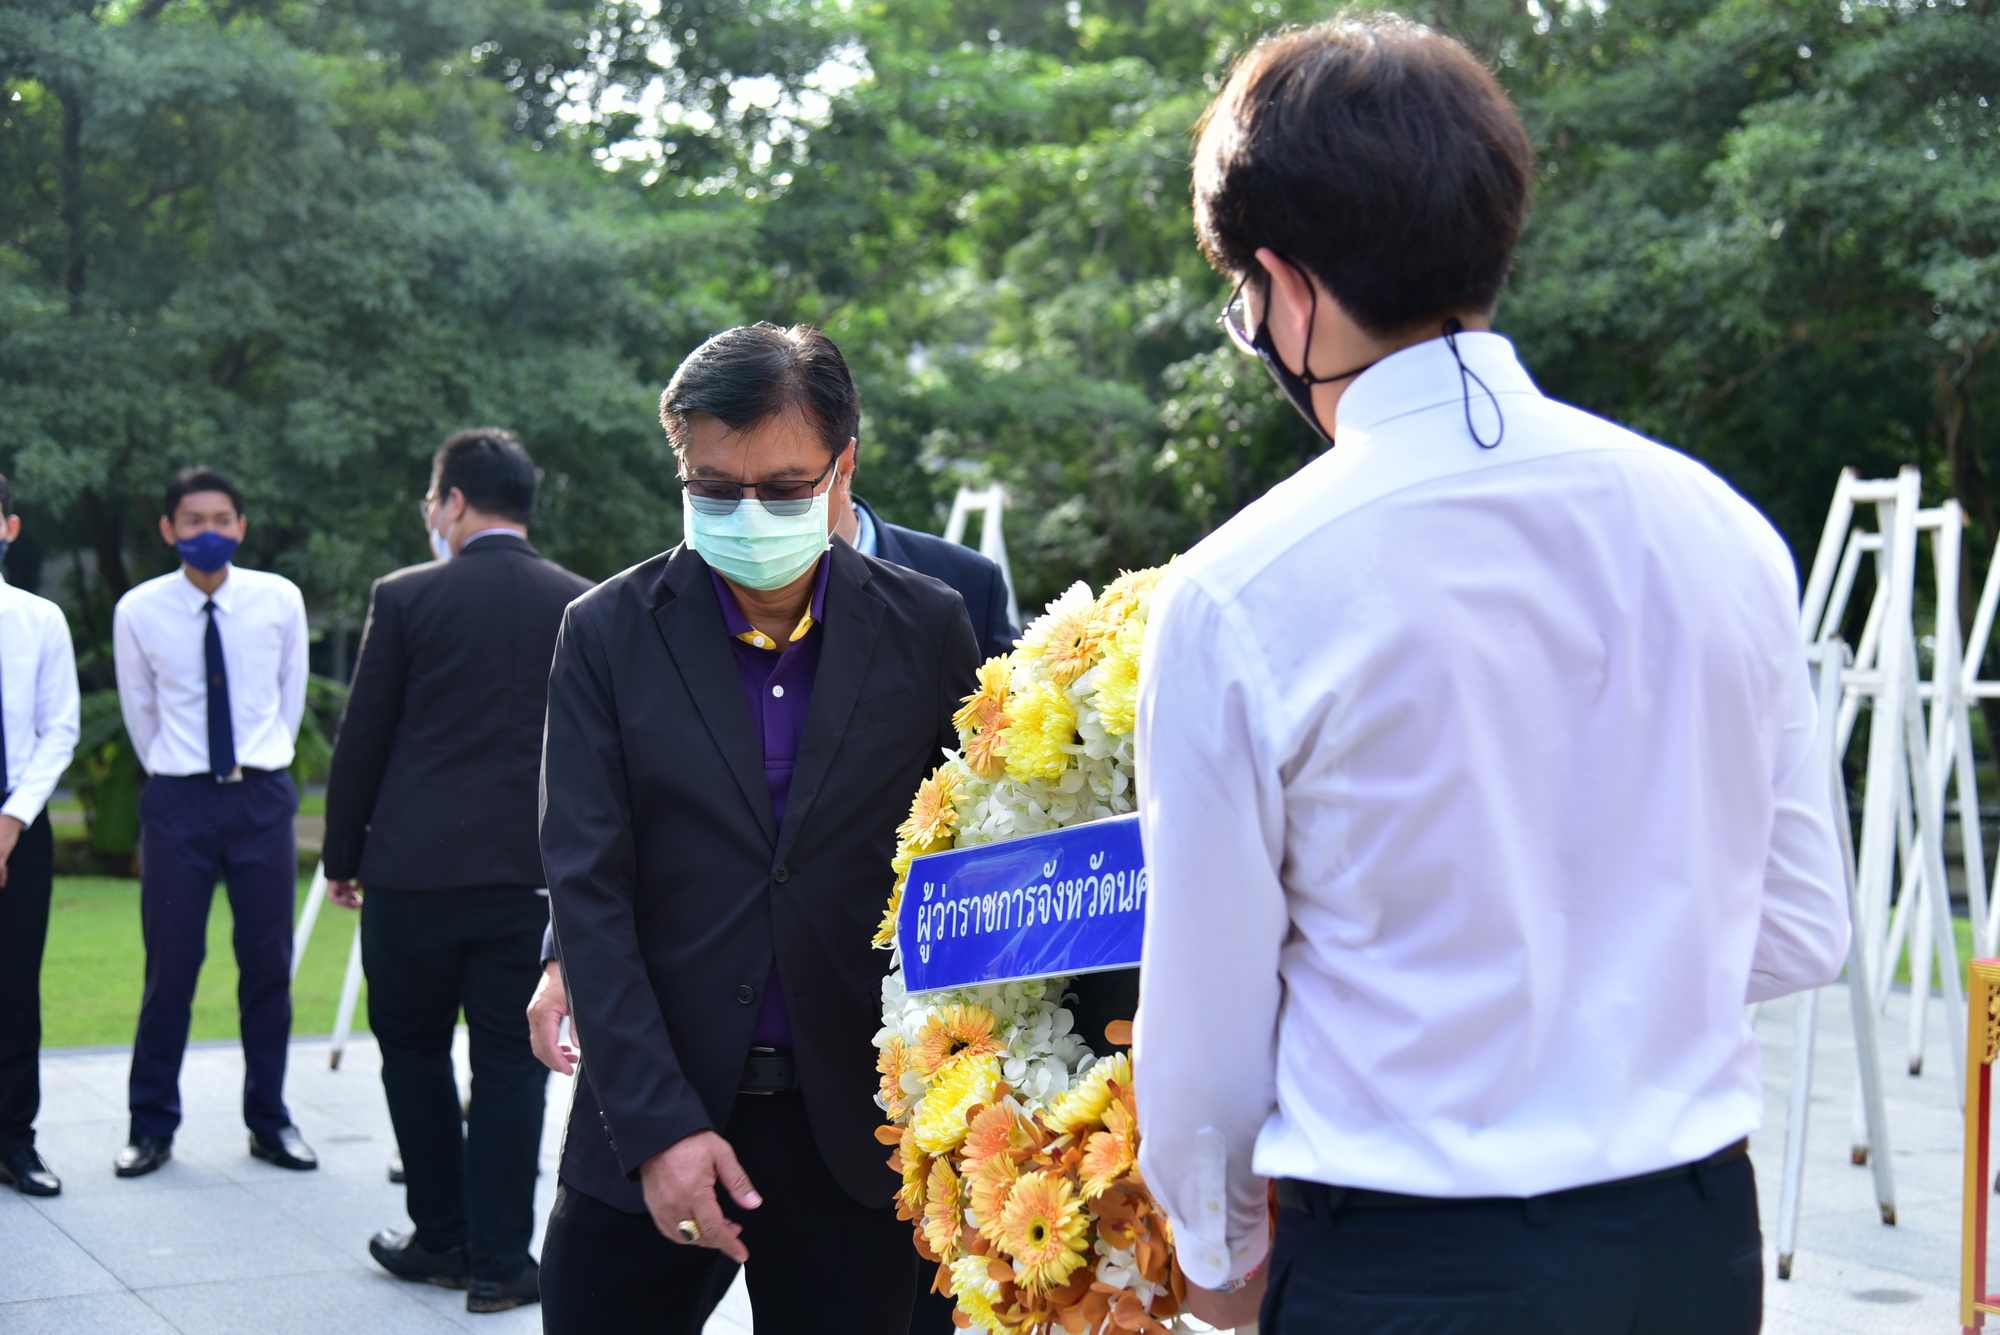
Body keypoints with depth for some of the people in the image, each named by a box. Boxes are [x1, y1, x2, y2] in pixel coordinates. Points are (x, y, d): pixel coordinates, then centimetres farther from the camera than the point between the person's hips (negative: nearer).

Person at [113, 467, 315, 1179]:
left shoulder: (280, 600, -1)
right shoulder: (138, 612, -3)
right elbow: (139, 712, 10)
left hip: (262, 797, 1)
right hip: (177, 799, -1)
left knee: (268, 963, 5)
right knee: (170, 966, 0)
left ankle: (269, 1120, 15)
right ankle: (151, 1126, 12)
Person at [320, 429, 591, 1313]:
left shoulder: (407, 597, -5)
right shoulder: (582, 607, 1)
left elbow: (361, 741, -1)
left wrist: (341, 857, 9)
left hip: (415, 867, -2)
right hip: (531, 873, 2)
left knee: (413, 1049, 15)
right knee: (510, 1064, 6)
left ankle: (443, 1239, 21)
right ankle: (499, 1259, 9)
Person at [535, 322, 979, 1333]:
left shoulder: (930, 630, 1)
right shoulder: (608, 632, -1)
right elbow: (587, 888, -5)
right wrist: (658, 1126, -13)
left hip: (857, 1127, 0)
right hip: (655, 1117, 0)